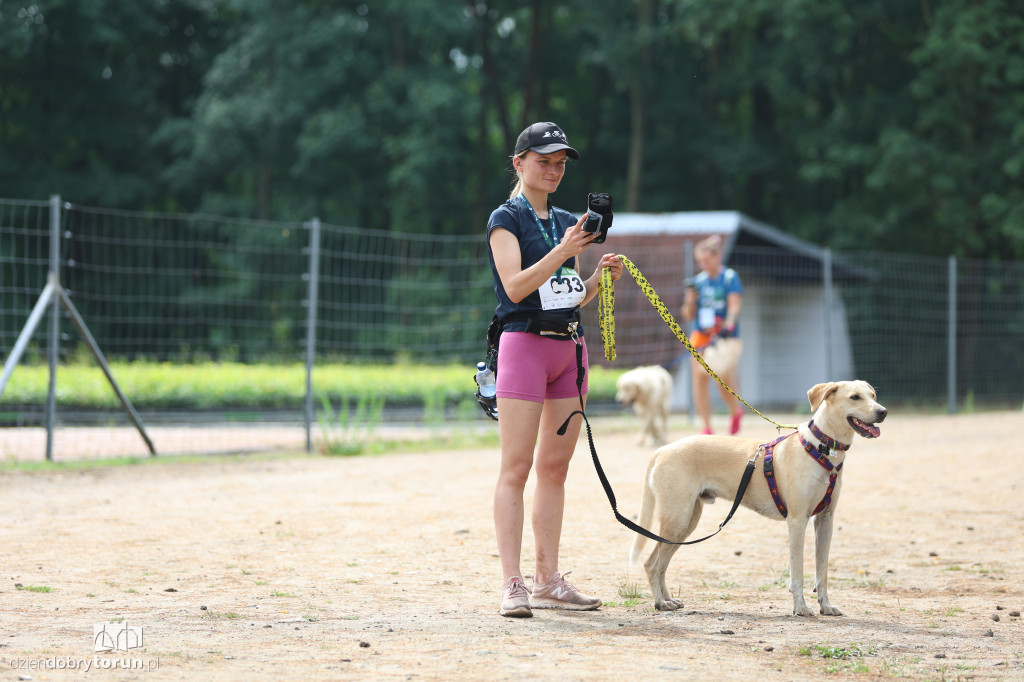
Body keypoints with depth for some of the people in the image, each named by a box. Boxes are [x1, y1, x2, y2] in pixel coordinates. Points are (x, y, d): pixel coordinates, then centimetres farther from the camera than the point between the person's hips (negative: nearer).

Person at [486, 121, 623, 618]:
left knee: (555, 466, 7)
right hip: (525, 341, -7)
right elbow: (514, 285, -16)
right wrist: (562, 252, -26)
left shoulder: (568, 222, 17)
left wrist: (601, 278, 0)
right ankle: (512, 583, -10)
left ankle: (548, 580, 11)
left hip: (570, 345, 7)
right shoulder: (506, 218, -3)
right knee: (516, 466, -8)